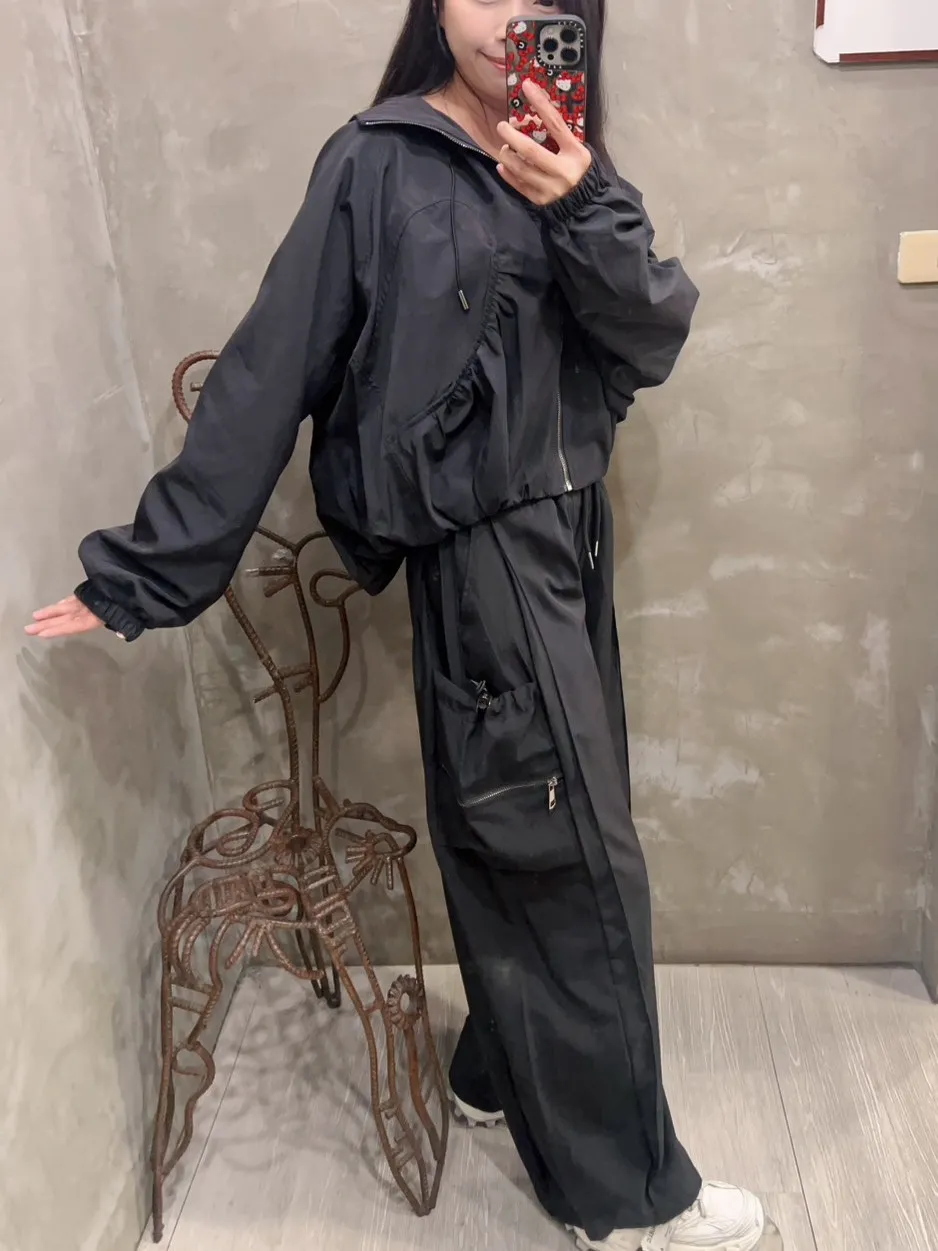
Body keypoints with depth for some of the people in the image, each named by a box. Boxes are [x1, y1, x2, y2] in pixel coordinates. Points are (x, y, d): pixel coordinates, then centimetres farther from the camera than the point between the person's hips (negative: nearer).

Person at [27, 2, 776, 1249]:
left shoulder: (564, 166, 12)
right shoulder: (381, 165, -6)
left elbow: (654, 339, -1)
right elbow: (267, 375, -9)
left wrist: (582, 209, -19)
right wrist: (152, 566, -9)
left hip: (569, 535, 7)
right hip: (483, 550, -6)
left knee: (520, 838, 17)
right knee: (579, 864, 0)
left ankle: (507, 1066, 41)